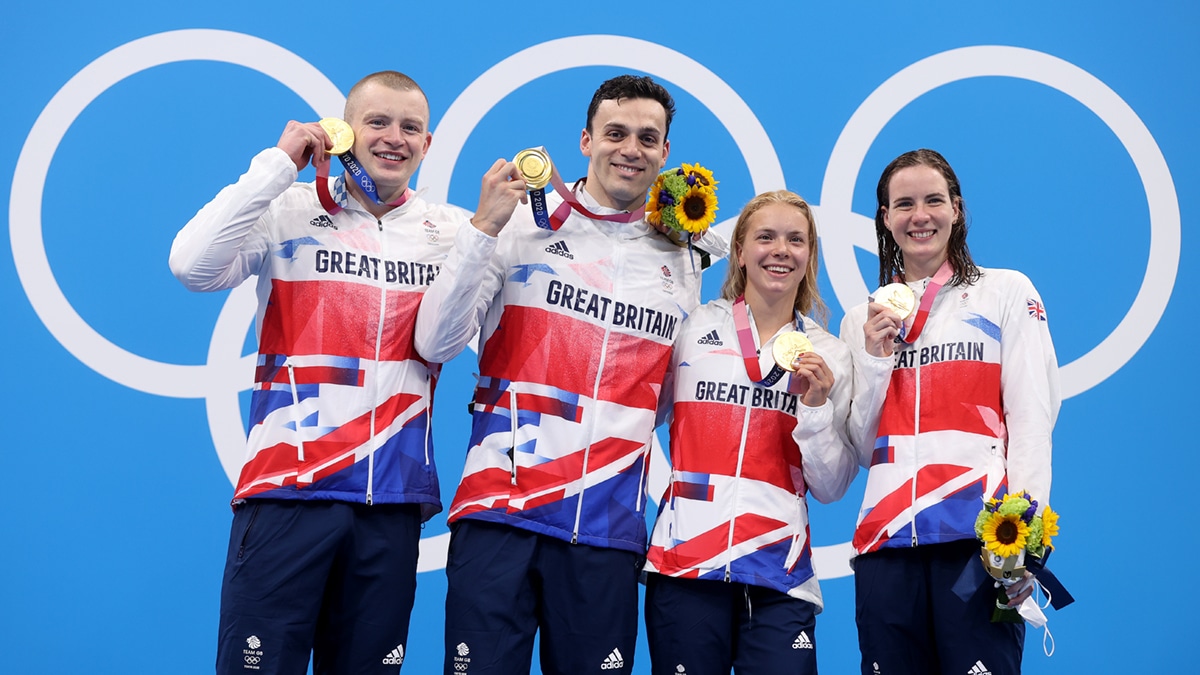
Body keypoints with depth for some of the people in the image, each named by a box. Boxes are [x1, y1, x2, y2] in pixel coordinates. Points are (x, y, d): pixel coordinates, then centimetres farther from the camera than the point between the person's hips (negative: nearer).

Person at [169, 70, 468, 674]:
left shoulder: (446, 230, 10)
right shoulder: (290, 210, 2)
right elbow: (193, 267, -14)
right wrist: (278, 164, -10)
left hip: (392, 498, 3)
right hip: (287, 485, -3)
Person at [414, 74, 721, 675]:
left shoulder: (682, 262, 13)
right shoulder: (524, 223, 3)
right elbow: (435, 344, -5)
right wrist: (484, 228, -10)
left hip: (609, 529, 3)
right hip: (500, 510, -3)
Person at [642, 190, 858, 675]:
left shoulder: (827, 355, 9)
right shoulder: (694, 328, 6)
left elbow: (831, 488, 6)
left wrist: (816, 406, -5)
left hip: (779, 578, 1)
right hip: (685, 566, -1)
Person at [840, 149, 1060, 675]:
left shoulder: (1006, 292, 9)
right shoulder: (864, 320, 19)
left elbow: (1032, 420, 0)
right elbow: (863, 450, 15)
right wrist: (873, 359, 2)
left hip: (979, 533, -3)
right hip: (888, 537, 3)